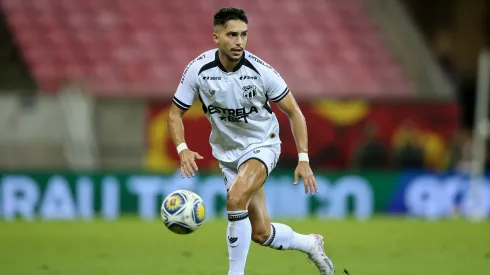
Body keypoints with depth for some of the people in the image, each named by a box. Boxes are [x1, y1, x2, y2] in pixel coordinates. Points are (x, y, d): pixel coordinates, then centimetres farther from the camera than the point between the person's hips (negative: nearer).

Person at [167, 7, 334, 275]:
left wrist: (303, 159, -16)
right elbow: (175, 114, -6)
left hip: (262, 144, -3)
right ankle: (310, 243, 33)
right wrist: (182, 148, -24)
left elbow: (293, 113, -9)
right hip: (228, 152, 3)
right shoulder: (198, 70, -17)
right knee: (261, 233, 2)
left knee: (235, 199, -31)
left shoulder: (260, 71, -20)